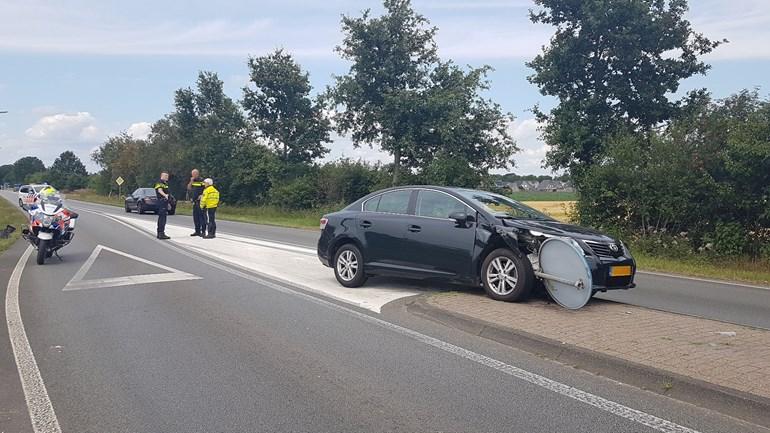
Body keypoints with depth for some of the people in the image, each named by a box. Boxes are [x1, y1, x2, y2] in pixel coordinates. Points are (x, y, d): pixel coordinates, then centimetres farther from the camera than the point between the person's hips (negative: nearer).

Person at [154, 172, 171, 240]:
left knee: (161, 218, 14)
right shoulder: (159, 183, -11)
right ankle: (161, 234, -18)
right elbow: (160, 190, -31)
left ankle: (159, 233, 20)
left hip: (165, 201, 10)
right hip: (161, 201, -10)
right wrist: (165, 195, -50)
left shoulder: (165, 183, 20)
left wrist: (167, 202, 30)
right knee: (162, 218, -14)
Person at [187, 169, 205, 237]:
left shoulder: (202, 180, -8)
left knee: (201, 216, -7)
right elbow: (189, 188, 9)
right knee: (195, 216, 10)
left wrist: (201, 195, -17)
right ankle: (197, 231, 17)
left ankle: (203, 231, -4)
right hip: (194, 202, 8)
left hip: (200, 201, -8)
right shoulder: (193, 181, 15)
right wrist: (191, 181, -2)